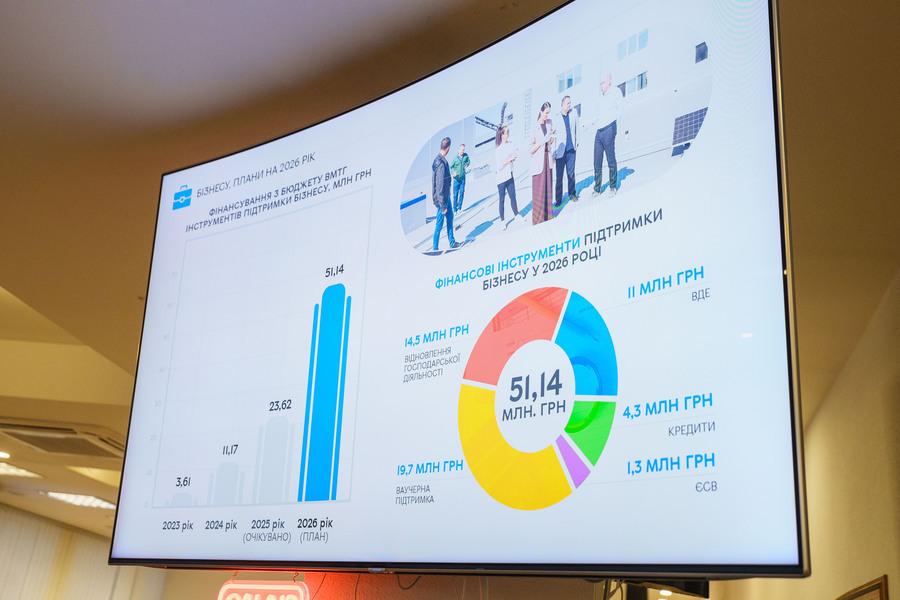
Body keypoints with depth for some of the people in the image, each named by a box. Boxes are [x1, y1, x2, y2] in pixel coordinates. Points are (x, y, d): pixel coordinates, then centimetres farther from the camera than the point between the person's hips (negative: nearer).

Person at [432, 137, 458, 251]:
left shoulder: (439, 160, 3)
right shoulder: (441, 164, -28)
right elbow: (439, 187, -26)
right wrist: (443, 206, -21)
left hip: (446, 197, 10)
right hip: (442, 199, -10)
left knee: (450, 217, 20)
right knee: (439, 223, 2)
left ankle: (452, 242, 34)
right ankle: (435, 248, 14)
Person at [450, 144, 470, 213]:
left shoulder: (466, 156, -4)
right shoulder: (455, 158, -13)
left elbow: (468, 161, 18)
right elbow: (450, 167, -4)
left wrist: (466, 165, -1)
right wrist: (453, 173, -21)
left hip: (463, 178, 3)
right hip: (456, 179, -3)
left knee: (461, 193, 4)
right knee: (455, 194, 2)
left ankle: (459, 207, 15)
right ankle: (455, 208, 13)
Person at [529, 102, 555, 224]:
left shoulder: (550, 123, 7)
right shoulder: (534, 127, -12)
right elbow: (531, 149, -11)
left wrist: (552, 138, -5)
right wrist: (542, 141, -22)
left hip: (547, 158, 6)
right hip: (538, 160, -6)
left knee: (548, 188, 10)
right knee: (538, 190, -4)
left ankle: (547, 216, 18)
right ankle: (538, 219, 3)